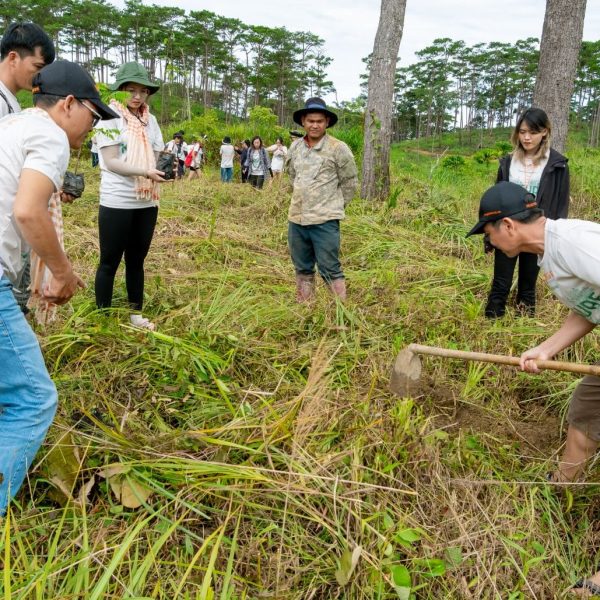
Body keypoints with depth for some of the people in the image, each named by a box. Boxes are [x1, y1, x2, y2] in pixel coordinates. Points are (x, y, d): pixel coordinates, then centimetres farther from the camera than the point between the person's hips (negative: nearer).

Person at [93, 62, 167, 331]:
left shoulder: (150, 119, 11)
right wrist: (145, 171, -25)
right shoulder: (110, 116, -6)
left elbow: (156, 156, 10)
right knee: (110, 262, 4)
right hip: (117, 203, -5)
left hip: (146, 203, 5)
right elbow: (111, 161, -14)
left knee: (136, 260, 15)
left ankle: (135, 313, 27)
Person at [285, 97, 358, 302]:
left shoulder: (338, 149, -7)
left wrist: (334, 204, 7)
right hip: (296, 219, 6)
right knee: (302, 269, 15)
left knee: (330, 270, -3)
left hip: (325, 221, -5)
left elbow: (349, 183, 1)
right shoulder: (295, 147, 9)